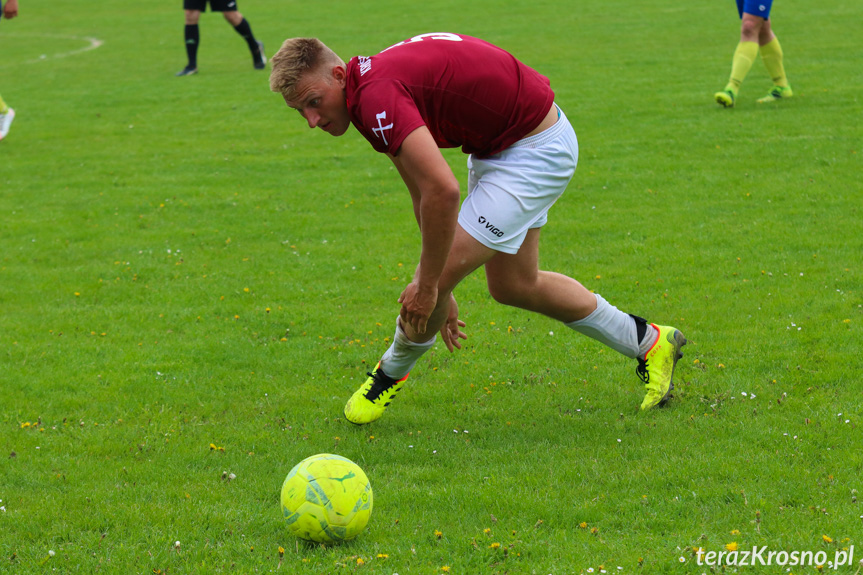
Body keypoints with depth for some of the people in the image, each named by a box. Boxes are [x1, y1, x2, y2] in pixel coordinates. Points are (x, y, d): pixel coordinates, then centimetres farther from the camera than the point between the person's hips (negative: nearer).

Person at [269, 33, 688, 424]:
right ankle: (649, 343, 37)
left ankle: (392, 373, 17)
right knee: (513, 286, 21)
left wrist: (429, 284, -26)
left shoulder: (375, 96, -29)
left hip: (536, 150, -10)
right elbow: (427, 197, 12)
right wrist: (439, 291, 17)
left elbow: (443, 190, -37)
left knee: (440, 274, -12)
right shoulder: (373, 88, 2)